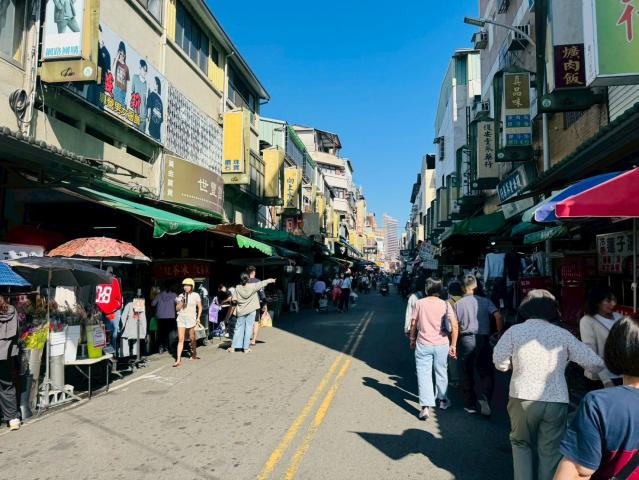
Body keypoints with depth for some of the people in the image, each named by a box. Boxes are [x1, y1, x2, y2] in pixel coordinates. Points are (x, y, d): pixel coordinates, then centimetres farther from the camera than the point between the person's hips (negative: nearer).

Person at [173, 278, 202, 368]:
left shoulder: (195, 295, -1)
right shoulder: (181, 295, 5)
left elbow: (200, 307, 4)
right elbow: (177, 308, 6)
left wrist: (198, 318, -4)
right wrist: (182, 301, -10)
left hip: (191, 319, -1)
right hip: (181, 318, 2)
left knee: (192, 338, 11)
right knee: (180, 339, -5)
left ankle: (194, 355, 33)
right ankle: (178, 360, -7)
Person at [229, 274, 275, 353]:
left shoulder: (238, 288, -5)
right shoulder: (253, 286, -8)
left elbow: (234, 299, -4)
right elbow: (263, 283, 3)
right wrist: (271, 280, 18)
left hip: (240, 311, 2)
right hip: (251, 311, -2)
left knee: (238, 328, 9)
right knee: (248, 328, 4)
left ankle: (233, 347, 10)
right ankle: (246, 348, 6)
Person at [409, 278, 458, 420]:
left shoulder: (419, 303, -3)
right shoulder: (445, 304, -2)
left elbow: (413, 324, 0)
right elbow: (454, 325, -11)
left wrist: (412, 340, 14)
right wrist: (453, 345, -4)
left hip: (423, 344, -1)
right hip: (441, 344, 1)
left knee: (424, 375, 2)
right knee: (441, 373, 19)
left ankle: (425, 407, -4)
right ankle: (443, 400, 34)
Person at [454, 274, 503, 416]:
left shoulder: (458, 304, 2)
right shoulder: (485, 301, 3)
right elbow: (498, 317, -9)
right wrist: (499, 333, 3)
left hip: (466, 339, 0)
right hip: (483, 339, 0)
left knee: (466, 374, 12)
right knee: (486, 372, 10)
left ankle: (470, 404, 19)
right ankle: (483, 399, -9)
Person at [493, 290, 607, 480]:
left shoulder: (515, 331, -3)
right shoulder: (563, 334, -1)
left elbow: (500, 363, -4)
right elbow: (594, 363, -1)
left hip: (523, 399, 0)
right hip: (556, 401, 1)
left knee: (521, 443, 21)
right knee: (550, 452, 14)